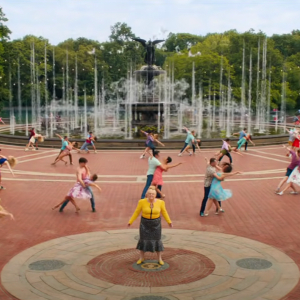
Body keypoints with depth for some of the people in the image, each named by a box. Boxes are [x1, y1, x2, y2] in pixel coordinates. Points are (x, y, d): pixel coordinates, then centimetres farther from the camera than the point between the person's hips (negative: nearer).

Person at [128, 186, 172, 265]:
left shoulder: (160, 202, -13)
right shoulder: (142, 202, -14)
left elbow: (164, 212, 1)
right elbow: (136, 212, -4)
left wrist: (169, 222, 5)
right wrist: (130, 222, -2)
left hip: (156, 223, 0)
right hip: (145, 223, 0)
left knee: (157, 241, 4)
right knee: (143, 240, 4)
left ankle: (159, 258, 21)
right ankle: (141, 258, 23)